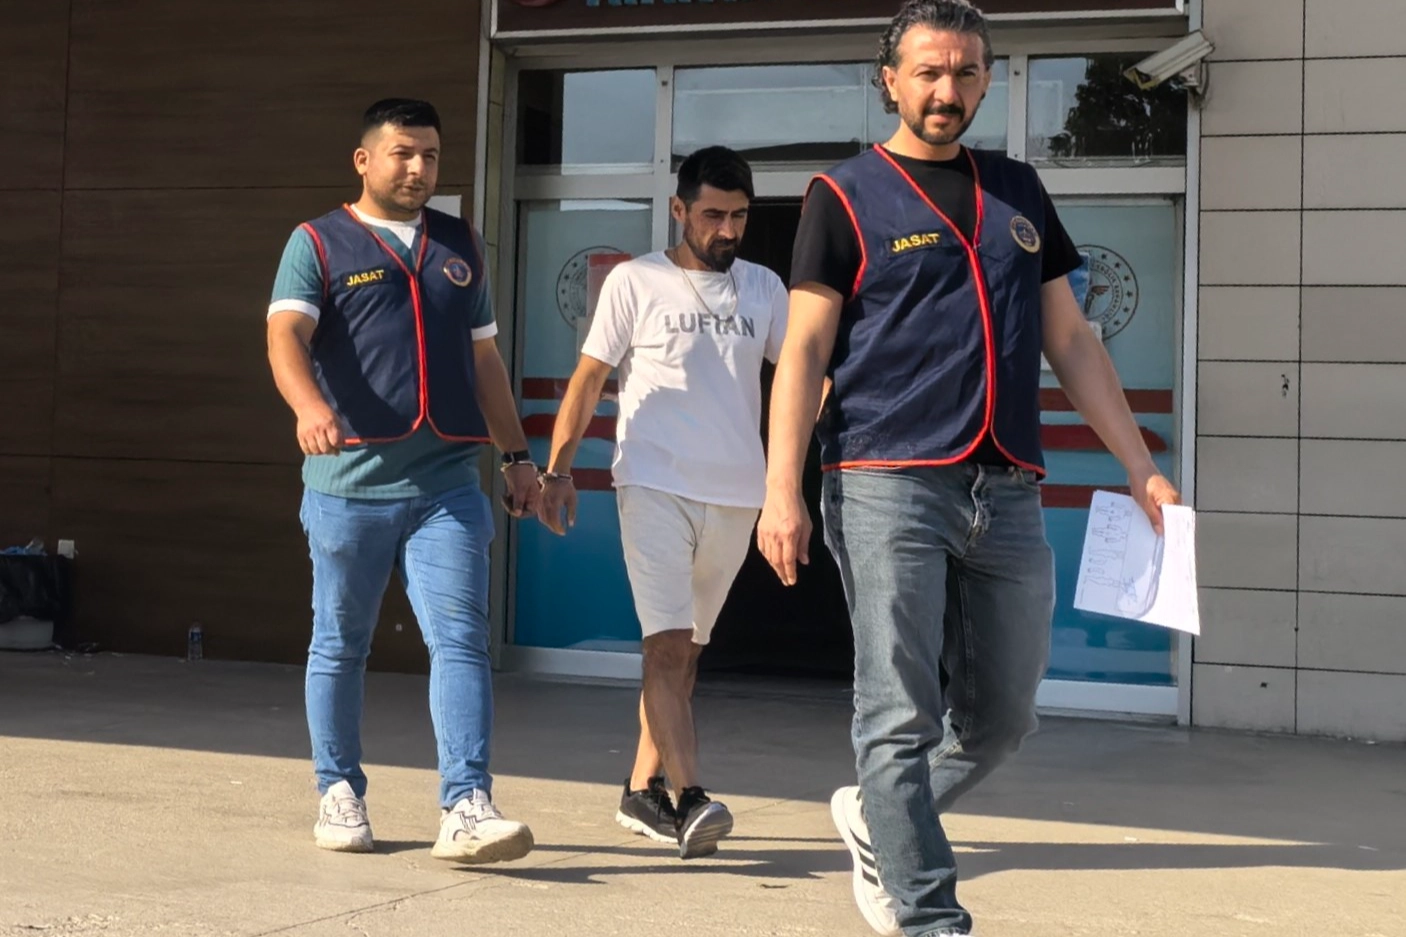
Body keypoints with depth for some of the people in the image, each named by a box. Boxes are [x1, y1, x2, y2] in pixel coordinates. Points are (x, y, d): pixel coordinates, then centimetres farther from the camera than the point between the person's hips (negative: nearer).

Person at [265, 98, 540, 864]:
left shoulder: (460, 246, 17)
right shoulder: (319, 244, 4)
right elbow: (285, 336, -13)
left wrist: (518, 456, 18)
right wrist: (309, 405, -33)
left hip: (448, 484, 2)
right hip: (349, 484, -2)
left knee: (461, 640, -9)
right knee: (340, 645, 9)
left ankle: (466, 808, -13)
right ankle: (339, 794, 23)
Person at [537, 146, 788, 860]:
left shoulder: (764, 288, 11)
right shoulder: (635, 282, 0)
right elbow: (589, 378, 1)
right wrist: (558, 469, -6)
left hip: (735, 494, 4)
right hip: (655, 486, -4)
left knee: (685, 649, 11)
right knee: (667, 644, -15)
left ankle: (642, 789, 22)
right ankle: (689, 800, -20)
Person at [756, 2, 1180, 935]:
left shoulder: (1018, 192, 17)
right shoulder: (847, 196, 4)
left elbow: (1071, 340, 19)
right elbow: (804, 350, -2)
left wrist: (1141, 466, 13)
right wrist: (783, 492, -11)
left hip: (1008, 496, 5)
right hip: (890, 486, -5)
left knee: (1002, 715, 11)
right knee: (901, 715, -5)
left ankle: (877, 819, 34)